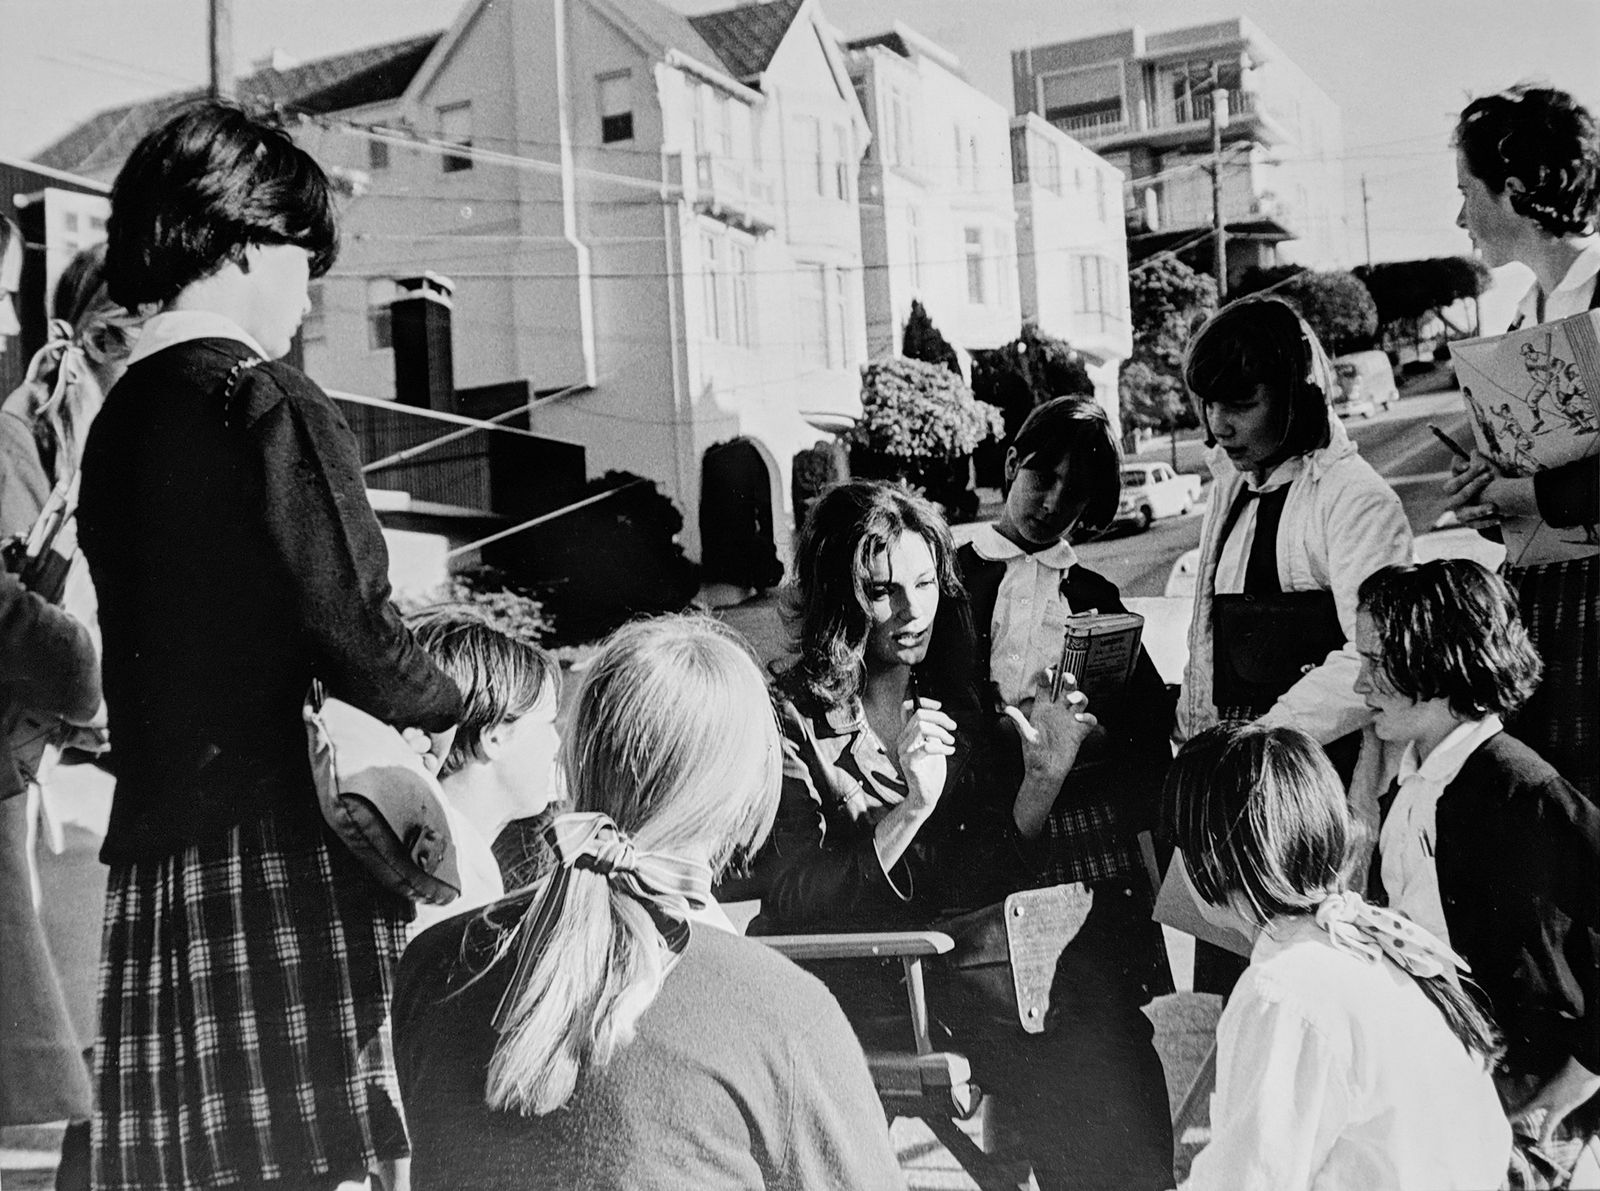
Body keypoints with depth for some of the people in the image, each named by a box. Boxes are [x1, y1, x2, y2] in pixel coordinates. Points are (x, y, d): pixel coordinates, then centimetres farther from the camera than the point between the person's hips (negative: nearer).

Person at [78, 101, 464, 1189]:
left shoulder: (120, 414, 14)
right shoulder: (264, 402, -10)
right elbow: (349, 623, -17)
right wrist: (444, 708, 2)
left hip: (157, 848, 8)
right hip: (280, 845, -8)